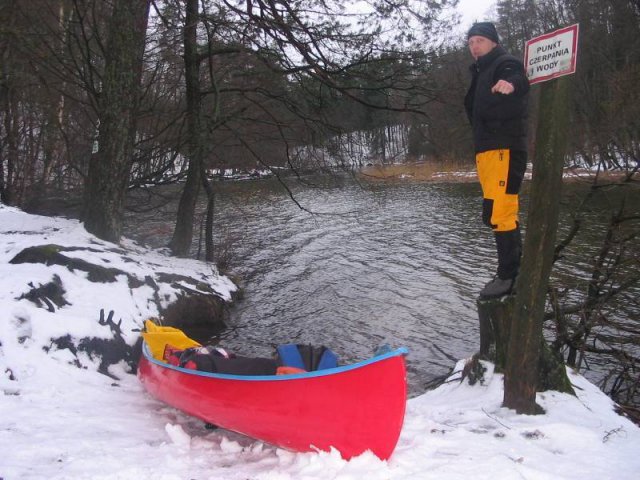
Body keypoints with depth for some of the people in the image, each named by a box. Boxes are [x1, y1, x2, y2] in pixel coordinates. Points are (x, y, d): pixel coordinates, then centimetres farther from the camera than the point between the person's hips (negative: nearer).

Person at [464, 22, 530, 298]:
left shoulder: (506, 64, -4)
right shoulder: (480, 73, 26)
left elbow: (519, 81, -28)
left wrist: (511, 83, -51)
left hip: (504, 149, -10)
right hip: (486, 150, 10)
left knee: (498, 214, -16)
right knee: (503, 214, 11)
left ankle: (508, 276, -11)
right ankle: (517, 271, 18)